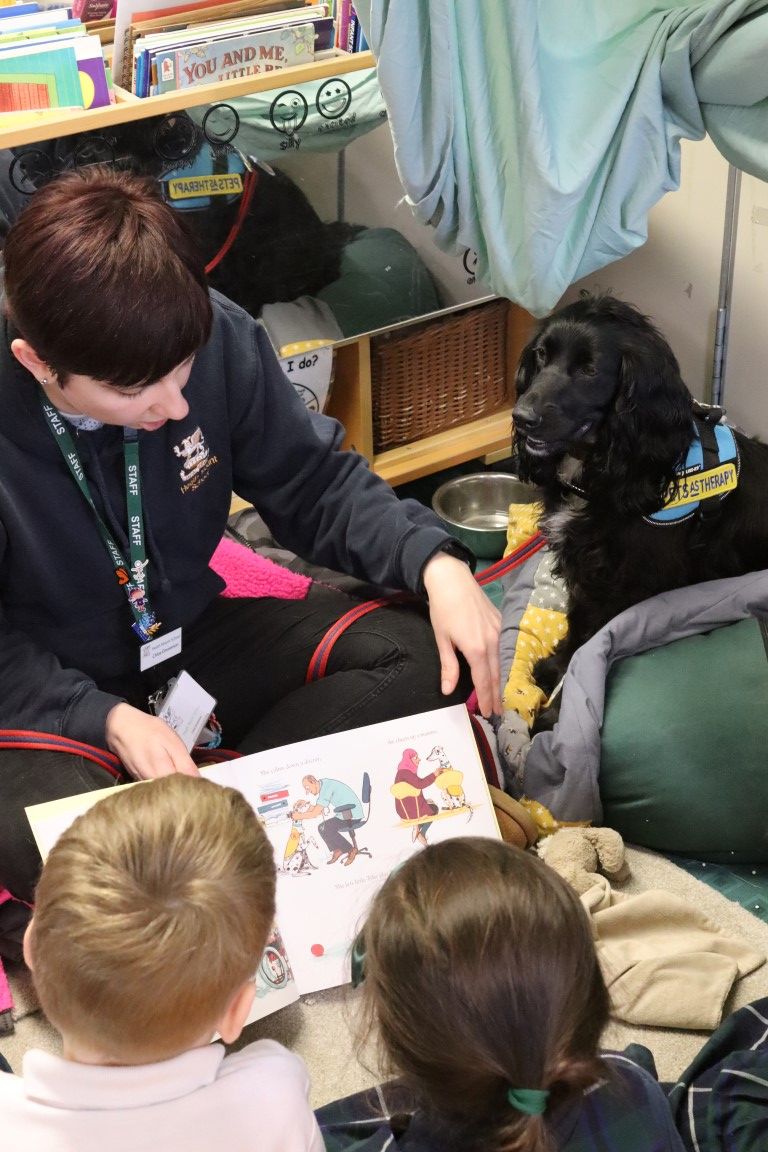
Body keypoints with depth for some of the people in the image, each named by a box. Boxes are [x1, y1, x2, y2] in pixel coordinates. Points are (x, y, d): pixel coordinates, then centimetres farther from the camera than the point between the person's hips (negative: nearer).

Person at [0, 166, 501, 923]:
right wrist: (107, 719, -30)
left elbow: (315, 485, -4)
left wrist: (436, 563, -21)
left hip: (192, 642, 4)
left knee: (427, 655, -14)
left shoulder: (218, 336, -18)